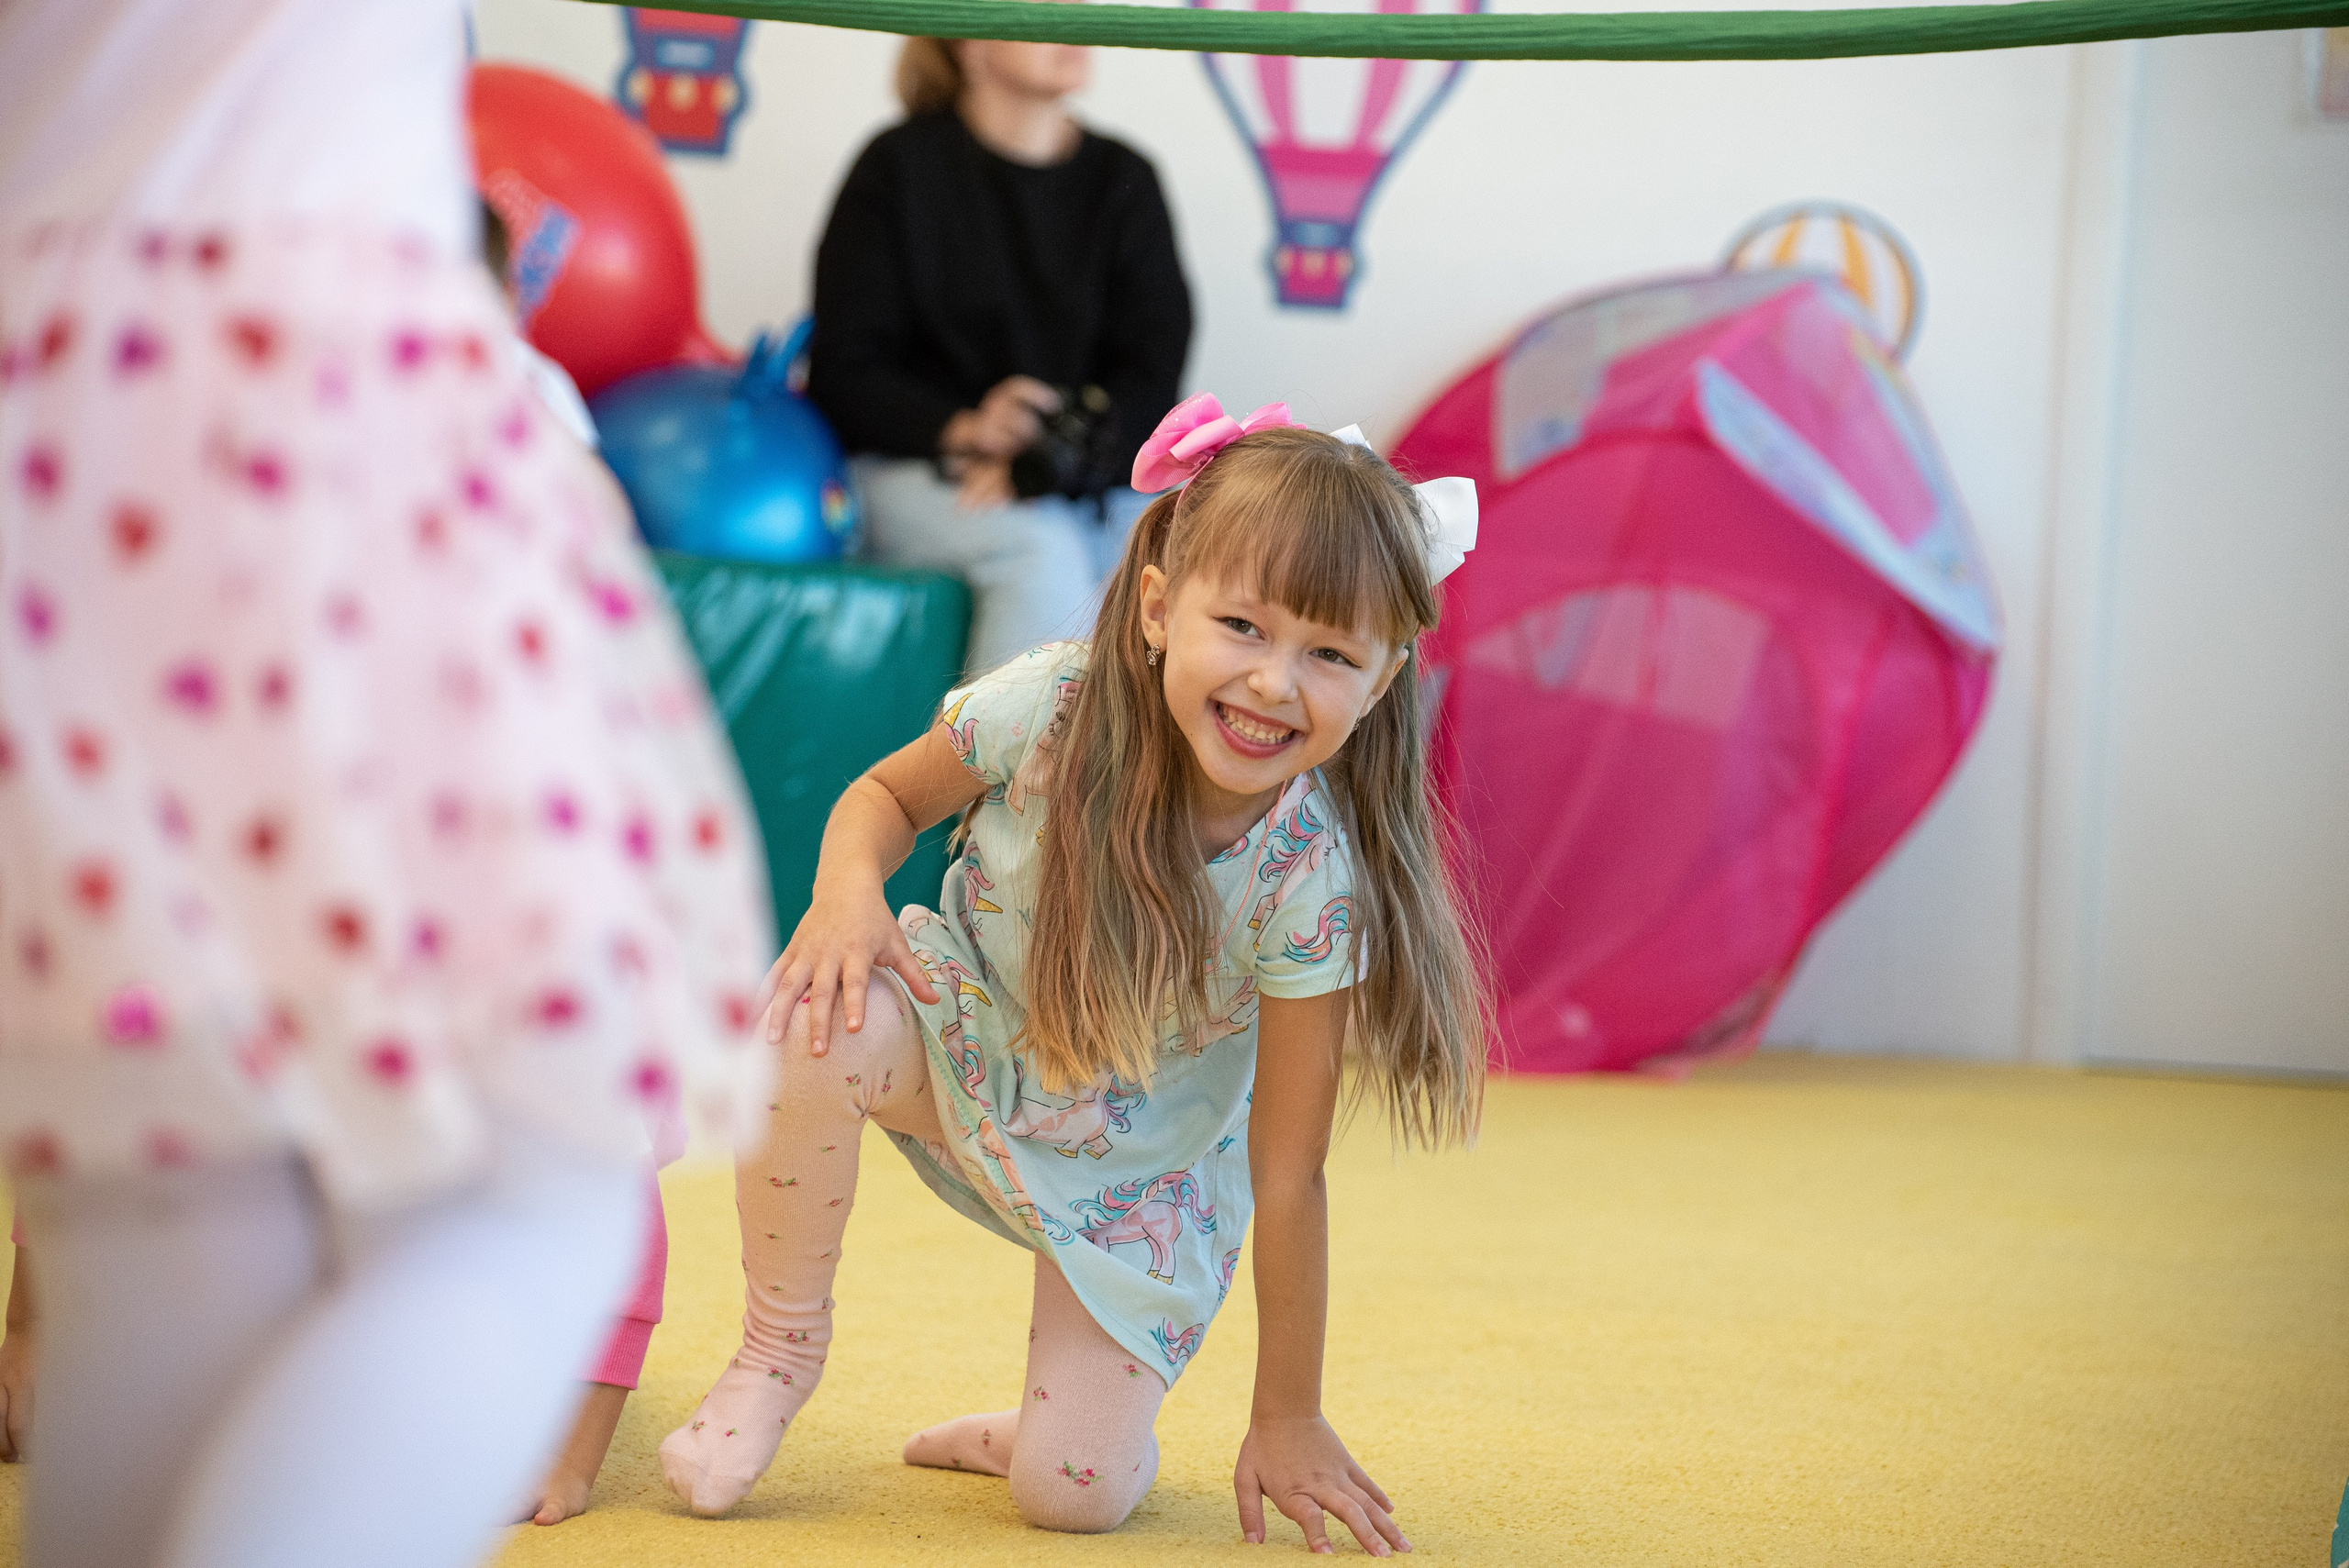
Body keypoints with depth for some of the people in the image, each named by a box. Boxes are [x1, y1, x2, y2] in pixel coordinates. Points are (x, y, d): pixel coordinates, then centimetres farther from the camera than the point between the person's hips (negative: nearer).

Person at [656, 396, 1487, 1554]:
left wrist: (1289, 1418, -12)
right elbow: (890, 793, -4)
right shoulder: (1051, 706, -27)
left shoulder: (1311, 878, -29)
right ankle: (779, 1346, -7)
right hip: (966, 1038, 1)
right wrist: (848, 892, -28)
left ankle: (1038, 1431, 27)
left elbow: (1288, 1173, -20)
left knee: (1078, 1493, -13)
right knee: (826, 1029, -34)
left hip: (1139, 1165, -1)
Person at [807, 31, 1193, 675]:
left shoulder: (1124, 181, 10)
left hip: (1089, 478, 3)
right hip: (917, 465, -3)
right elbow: (843, 373, -1)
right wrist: (961, 429, -21)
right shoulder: (901, 167, 2)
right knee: (1042, 547, -33)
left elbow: (1153, 374, 2)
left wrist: (1048, 465, -17)